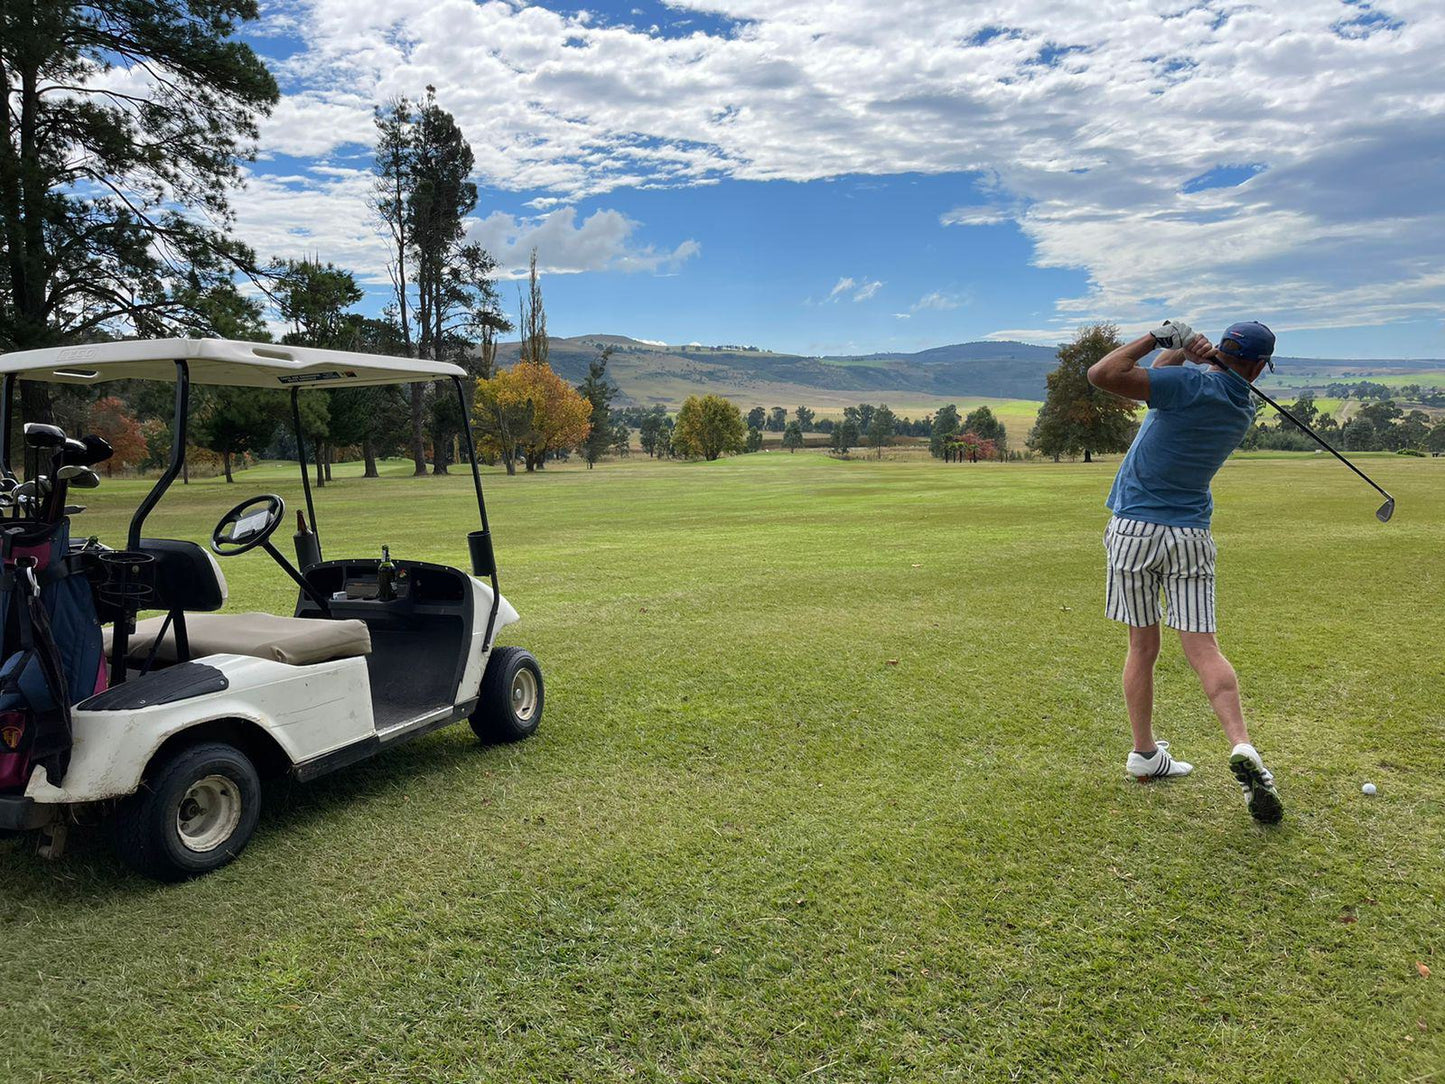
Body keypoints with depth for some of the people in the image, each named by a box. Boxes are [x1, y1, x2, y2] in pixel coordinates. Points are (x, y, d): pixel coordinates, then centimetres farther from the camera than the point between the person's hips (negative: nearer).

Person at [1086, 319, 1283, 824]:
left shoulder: (1191, 383, -10)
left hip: (1134, 530, -2)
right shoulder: (1242, 411, 8)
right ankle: (1242, 747, -17)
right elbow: (1164, 380, 18)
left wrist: (1160, 338, -8)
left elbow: (1102, 374, -18)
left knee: (1142, 646, 8)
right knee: (1203, 647, 1)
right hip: (1190, 537, 3)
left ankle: (1145, 754, 18)